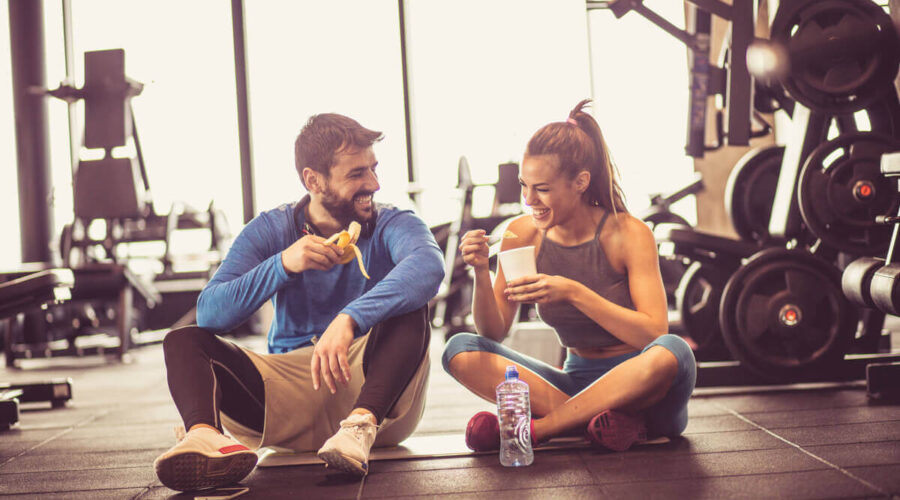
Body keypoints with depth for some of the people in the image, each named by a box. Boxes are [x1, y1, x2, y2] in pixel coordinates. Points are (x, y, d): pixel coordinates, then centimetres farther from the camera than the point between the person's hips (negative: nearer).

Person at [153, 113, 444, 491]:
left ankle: (362, 425, -45)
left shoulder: (392, 225, 0)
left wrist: (350, 320, -41)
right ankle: (204, 436, -45)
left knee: (408, 308, -25)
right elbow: (209, 313, -6)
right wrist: (283, 264, -20)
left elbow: (428, 264, -26)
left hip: (372, 387, -2)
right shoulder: (270, 230, 6)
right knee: (183, 340, -13)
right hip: (288, 385, 2)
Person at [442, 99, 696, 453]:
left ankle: (534, 427, -25)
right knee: (460, 350, -14)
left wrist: (574, 292, -30)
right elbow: (494, 333, -2)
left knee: (671, 351, -38)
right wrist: (481, 274, -20)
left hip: (640, 388, -3)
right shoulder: (523, 234, -2)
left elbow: (655, 334, -22)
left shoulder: (628, 234, -13)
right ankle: (600, 419, -27)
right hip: (577, 378, 4)